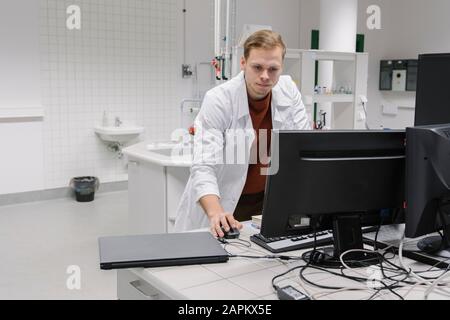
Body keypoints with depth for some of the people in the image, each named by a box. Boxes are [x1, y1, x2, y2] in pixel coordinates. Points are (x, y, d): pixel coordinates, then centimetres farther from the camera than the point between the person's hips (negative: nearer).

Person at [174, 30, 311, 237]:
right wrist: (216, 213, -41)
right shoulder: (217, 101, -17)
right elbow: (204, 167, -24)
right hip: (223, 204, -3)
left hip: (268, 200, 3)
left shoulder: (288, 90, -4)